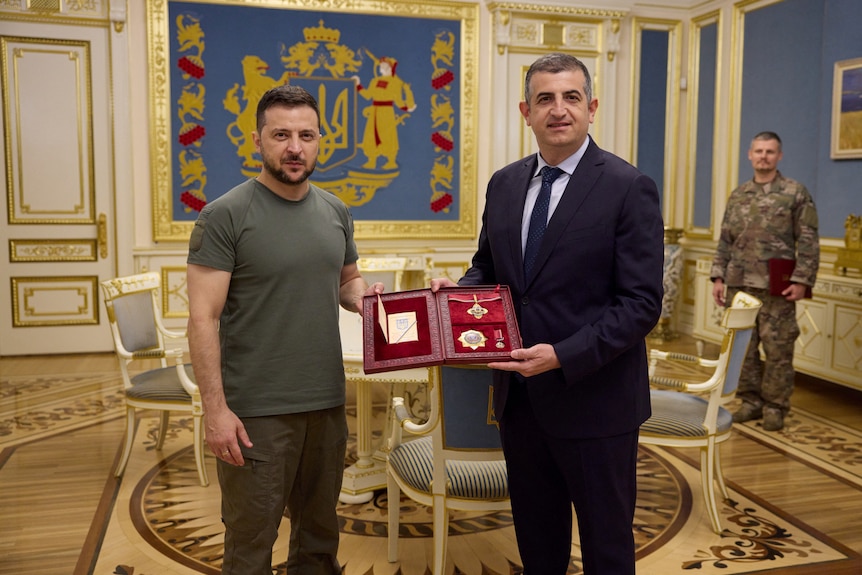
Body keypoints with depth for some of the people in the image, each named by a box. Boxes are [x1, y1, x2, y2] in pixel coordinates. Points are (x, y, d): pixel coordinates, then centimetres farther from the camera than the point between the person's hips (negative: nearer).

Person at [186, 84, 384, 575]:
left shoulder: (336, 213, 7)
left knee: (320, 532, 19)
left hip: (327, 403, 5)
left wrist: (362, 295, -3)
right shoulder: (225, 216, -10)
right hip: (255, 409, -5)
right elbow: (204, 318, -12)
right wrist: (215, 408, -17)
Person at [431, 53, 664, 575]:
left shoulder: (629, 188, -12)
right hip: (520, 395, 6)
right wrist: (454, 292, -5)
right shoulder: (504, 184, 6)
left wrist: (564, 357, -24)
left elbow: (642, 303, -15)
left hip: (593, 399, -5)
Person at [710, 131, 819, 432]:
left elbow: (808, 241, -4)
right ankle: (751, 400, 20)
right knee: (742, 346, 8)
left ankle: (775, 406, 12)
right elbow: (725, 240, 14)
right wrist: (718, 276, 7)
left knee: (777, 349, 2)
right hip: (739, 284, 4)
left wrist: (801, 280, -11)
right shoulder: (737, 195, 13)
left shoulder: (796, 192, 1)